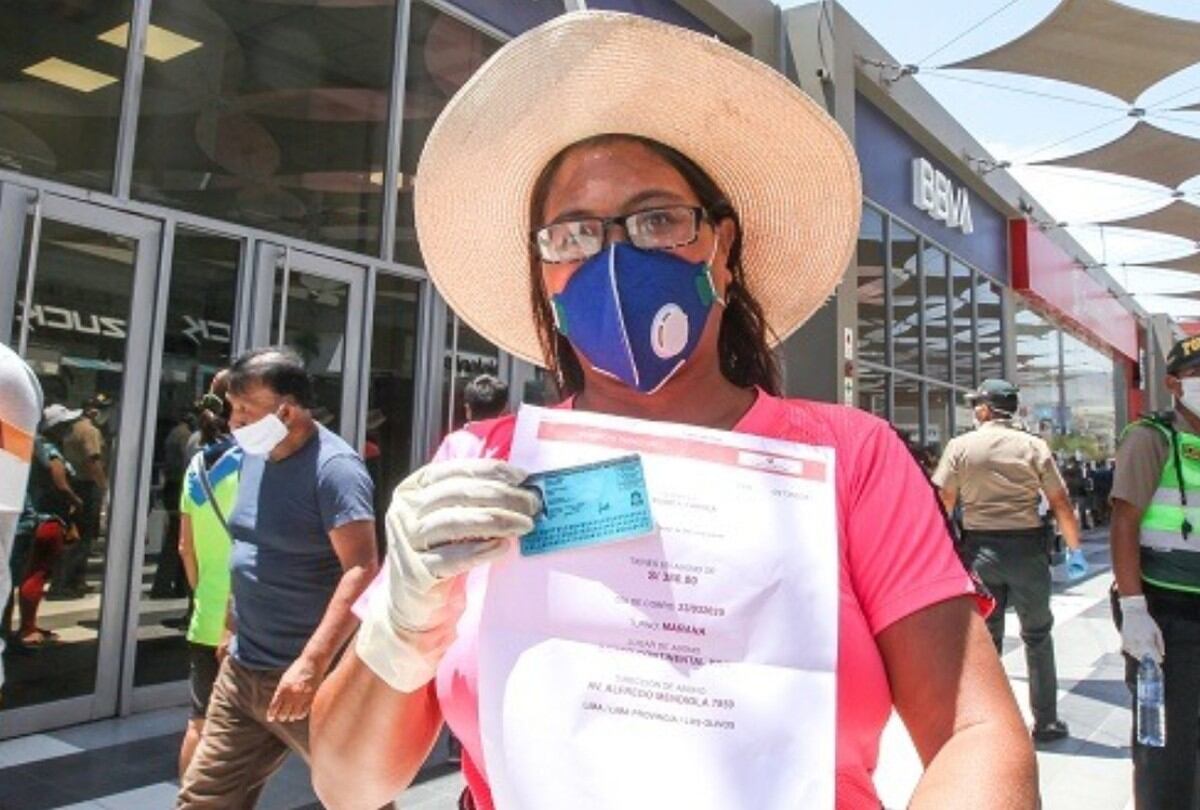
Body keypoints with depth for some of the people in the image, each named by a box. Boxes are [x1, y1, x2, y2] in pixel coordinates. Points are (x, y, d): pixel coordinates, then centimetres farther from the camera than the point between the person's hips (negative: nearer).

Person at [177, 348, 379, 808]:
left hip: (314, 674, -8)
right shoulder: (254, 456, 7)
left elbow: (362, 570, -25)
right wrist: (233, 628, 19)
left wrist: (311, 663, -30)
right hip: (242, 669, 8)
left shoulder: (333, 467, -18)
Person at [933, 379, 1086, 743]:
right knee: (1037, 637, 14)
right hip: (1027, 547, 0)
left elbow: (943, 502, -6)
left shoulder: (960, 446, -3)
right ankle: (1046, 722, 21)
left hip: (980, 548, 0)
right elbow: (1061, 503, -3)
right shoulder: (1033, 445, -2)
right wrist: (1074, 549, 7)